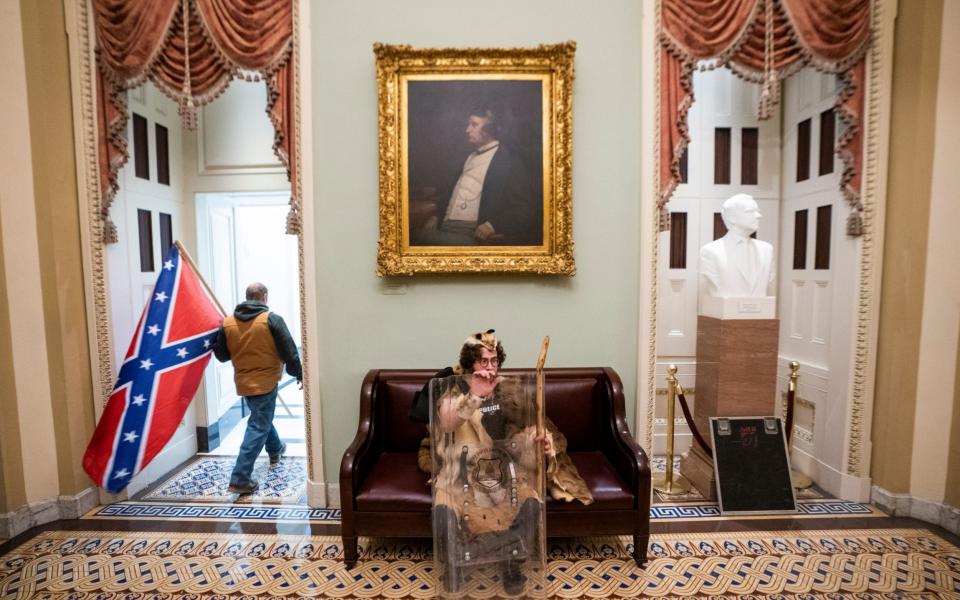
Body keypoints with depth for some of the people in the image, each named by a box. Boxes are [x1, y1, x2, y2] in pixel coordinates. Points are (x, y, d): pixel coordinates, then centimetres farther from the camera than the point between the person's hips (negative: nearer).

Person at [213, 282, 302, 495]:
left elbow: (221, 355, 6)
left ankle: (275, 450, 47)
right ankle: (239, 479, -1)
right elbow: (289, 351, -13)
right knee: (258, 428, 0)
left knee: (261, 418, 26)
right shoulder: (272, 319, -14)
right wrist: (298, 373, 0)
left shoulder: (228, 322, 0)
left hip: (243, 382, 6)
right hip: (265, 381, -6)